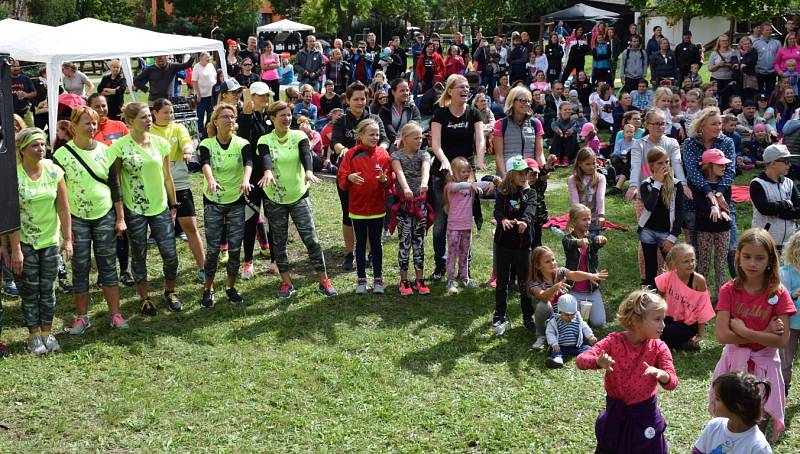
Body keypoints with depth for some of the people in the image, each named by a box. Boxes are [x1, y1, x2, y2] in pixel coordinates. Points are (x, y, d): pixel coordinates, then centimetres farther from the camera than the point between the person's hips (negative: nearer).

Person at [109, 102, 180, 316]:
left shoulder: (161, 143, 1)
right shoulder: (119, 146, -9)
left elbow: (167, 177, 8)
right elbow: (115, 181, -6)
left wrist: (173, 205, 10)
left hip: (160, 207, 3)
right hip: (134, 210, -3)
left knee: (170, 255, 2)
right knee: (139, 256, 9)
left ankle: (170, 292, 26)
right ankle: (144, 298, 24)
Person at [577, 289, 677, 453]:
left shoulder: (659, 348, -11)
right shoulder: (613, 341, -14)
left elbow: (672, 382, -17)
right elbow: (581, 360, -19)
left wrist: (661, 374, -40)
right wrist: (598, 361, -41)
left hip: (645, 413, 0)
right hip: (615, 411, 0)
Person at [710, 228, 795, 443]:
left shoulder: (778, 294, -10)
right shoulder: (729, 290, -8)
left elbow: (782, 340, -16)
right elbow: (722, 335, -17)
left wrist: (743, 331, -20)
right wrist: (764, 334, -19)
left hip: (764, 364, -1)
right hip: (734, 361, 1)